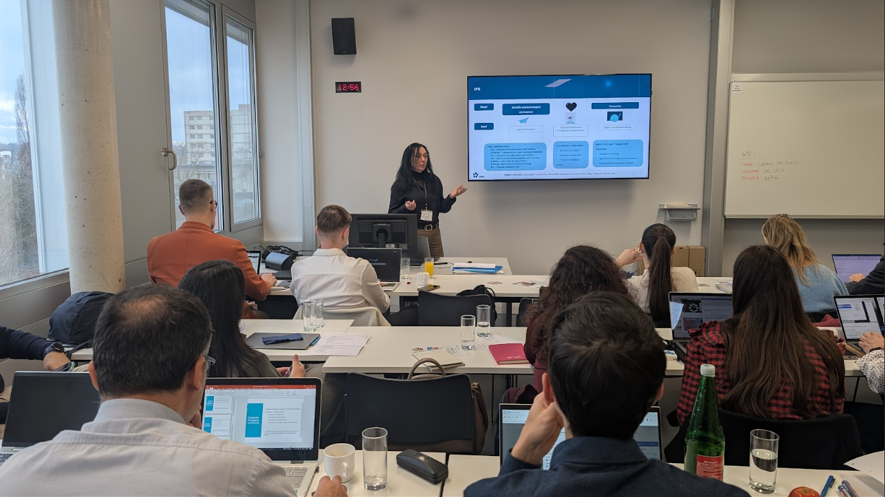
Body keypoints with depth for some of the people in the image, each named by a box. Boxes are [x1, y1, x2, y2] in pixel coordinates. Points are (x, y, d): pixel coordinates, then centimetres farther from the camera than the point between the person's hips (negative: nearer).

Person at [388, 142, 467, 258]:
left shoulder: (434, 181, 7)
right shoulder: (400, 184, -4)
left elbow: (442, 208, 12)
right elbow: (392, 214, -3)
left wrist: (451, 197, -4)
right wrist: (406, 208, -20)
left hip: (434, 234, 4)